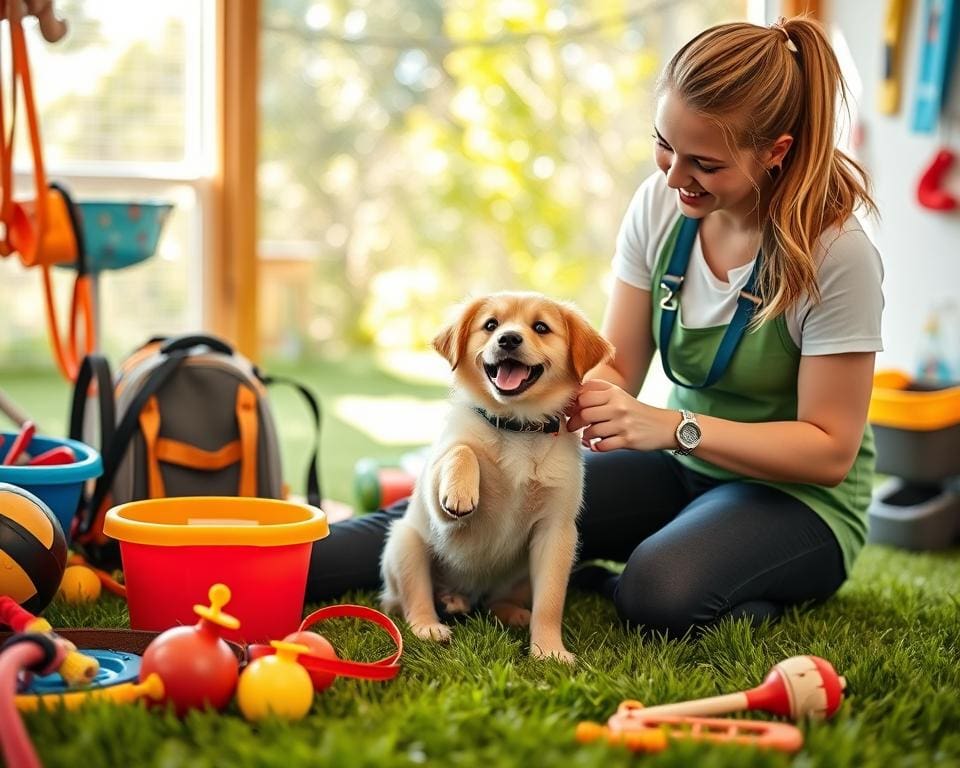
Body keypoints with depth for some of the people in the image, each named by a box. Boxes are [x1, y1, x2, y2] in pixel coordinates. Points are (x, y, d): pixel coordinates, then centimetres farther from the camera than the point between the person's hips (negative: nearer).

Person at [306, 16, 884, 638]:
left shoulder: (837, 253, -22)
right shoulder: (661, 205, -7)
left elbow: (830, 450, -19)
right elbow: (618, 370, -3)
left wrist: (674, 426, -32)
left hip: (799, 494, -4)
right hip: (680, 466, 4)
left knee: (661, 592, -35)